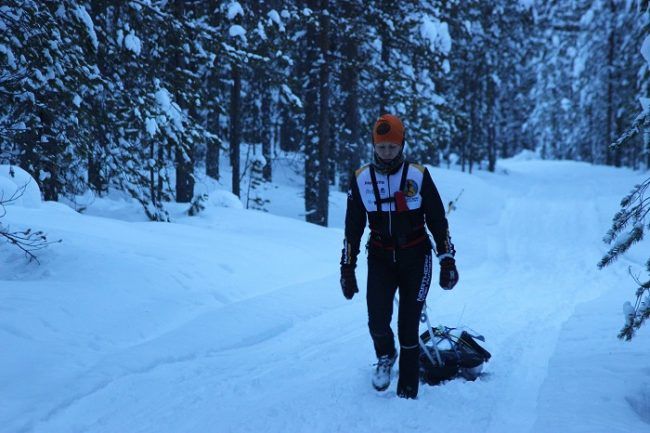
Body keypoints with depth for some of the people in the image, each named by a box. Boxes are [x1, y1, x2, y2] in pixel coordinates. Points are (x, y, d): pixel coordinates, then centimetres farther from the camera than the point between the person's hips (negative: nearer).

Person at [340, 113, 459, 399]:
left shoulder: (418, 176, -4)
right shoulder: (361, 179, 1)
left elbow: (438, 221, 2)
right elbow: (353, 228, 7)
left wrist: (447, 261, -1)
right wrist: (347, 269, 6)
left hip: (416, 259, -1)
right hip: (380, 258, 1)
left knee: (408, 327, -2)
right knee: (377, 322, -13)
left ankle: (408, 392, 9)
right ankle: (385, 357, 21)